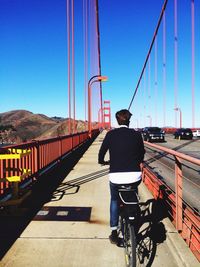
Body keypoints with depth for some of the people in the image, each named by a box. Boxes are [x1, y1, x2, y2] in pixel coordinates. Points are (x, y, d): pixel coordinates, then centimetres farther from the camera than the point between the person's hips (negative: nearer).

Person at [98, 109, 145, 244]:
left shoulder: (111, 134, 1)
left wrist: (103, 162, 27)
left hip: (115, 177, 0)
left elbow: (101, 156, 5)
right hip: (135, 176, 1)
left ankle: (114, 233, 26)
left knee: (115, 200, 29)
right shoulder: (137, 134, 3)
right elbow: (141, 155, 13)